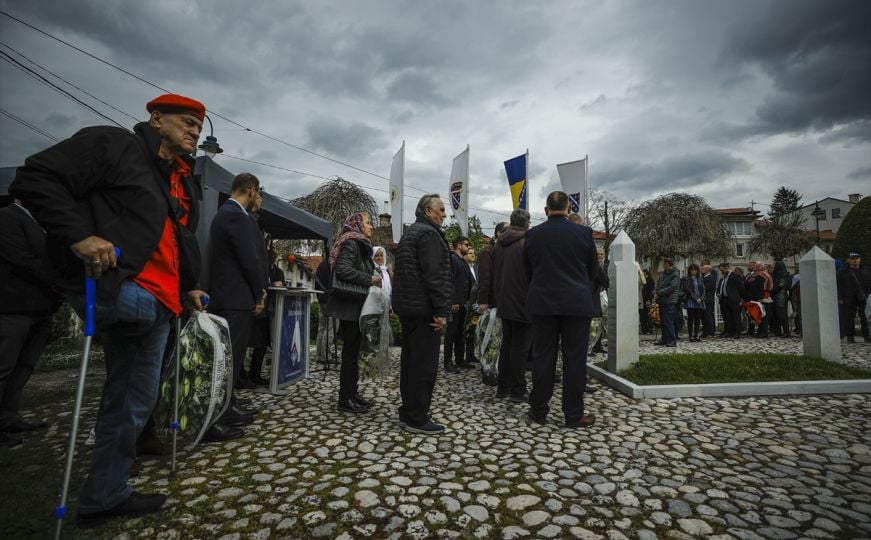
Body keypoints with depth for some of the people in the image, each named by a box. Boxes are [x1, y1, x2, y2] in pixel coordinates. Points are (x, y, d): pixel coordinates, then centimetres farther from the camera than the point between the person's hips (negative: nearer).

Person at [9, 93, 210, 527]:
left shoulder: (184, 182, 21)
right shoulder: (114, 145, -3)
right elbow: (35, 179, -12)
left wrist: (189, 286, 15)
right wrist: (79, 235, -24)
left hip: (158, 303, 8)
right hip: (116, 289, -7)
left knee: (133, 402, 13)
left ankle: (104, 497, 27)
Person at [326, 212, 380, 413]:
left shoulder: (359, 244, 18)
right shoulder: (351, 243, -13)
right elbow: (343, 270, -26)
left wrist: (372, 278, 7)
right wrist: (369, 279, -21)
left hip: (356, 305, 10)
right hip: (350, 305, -10)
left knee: (354, 350, 13)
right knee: (351, 351, -4)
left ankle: (352, 392, 23)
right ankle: (345, 399, 5)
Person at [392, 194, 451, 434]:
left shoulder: (409, 233, 20)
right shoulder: (428, 233, -12)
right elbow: (434, 275, -21)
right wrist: (442, 310, -20)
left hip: (407, 306, 10)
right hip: (423, 308, -10)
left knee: (411, 360, 14)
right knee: (424, 363, -4)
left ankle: (408, 413, 23)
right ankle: (417, 419, 3)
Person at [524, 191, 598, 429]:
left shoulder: (532, 234, 0)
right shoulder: (583, 232, -4)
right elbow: (592, 268, 9)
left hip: (542, 303, 2)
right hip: (576, 303, -1)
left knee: (542, 357, 8)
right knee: (574, 358, 5)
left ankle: (538, 410, 16)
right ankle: (574, 414, 12)